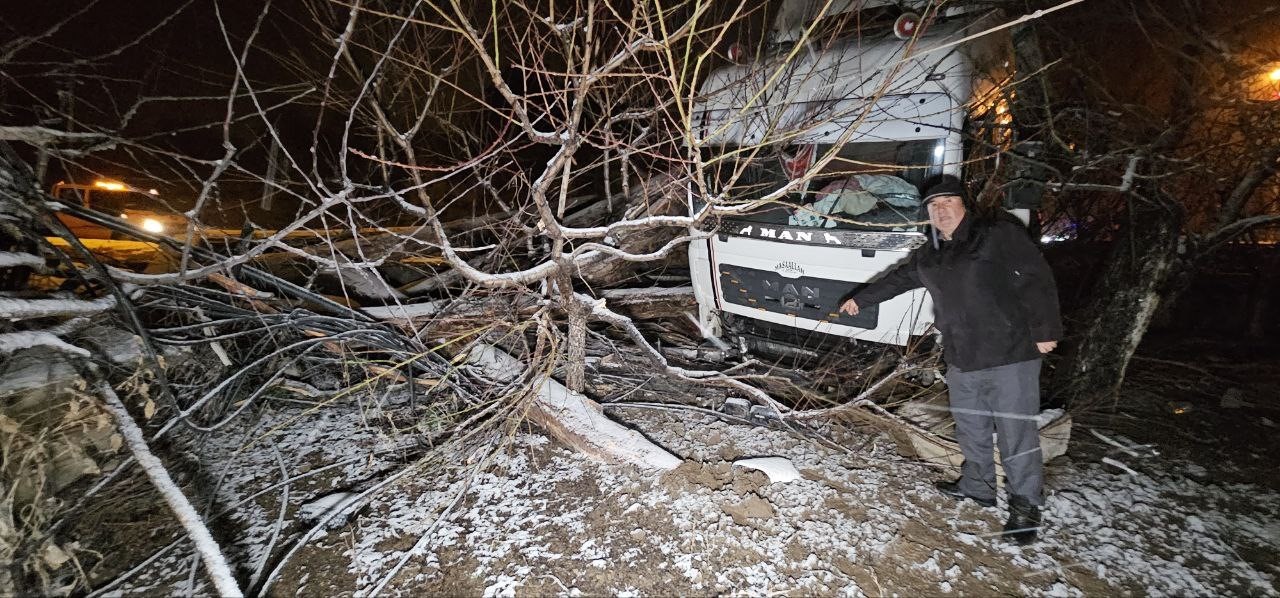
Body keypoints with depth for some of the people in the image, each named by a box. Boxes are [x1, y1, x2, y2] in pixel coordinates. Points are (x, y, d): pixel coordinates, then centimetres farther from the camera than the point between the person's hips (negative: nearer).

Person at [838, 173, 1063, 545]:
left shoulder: (1000, 235, -6)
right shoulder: (930, 255, 12)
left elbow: (1037, 280, -9)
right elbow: (897, 280, 24)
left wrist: (1045, 331, -13)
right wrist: (861, 299, 29)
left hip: (1010, 352, -6)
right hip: (962, 358, 6)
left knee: (1016, 430, 1)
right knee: (970, 427, 15)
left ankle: (1025, 505, 15)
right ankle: (977, 486, 30)